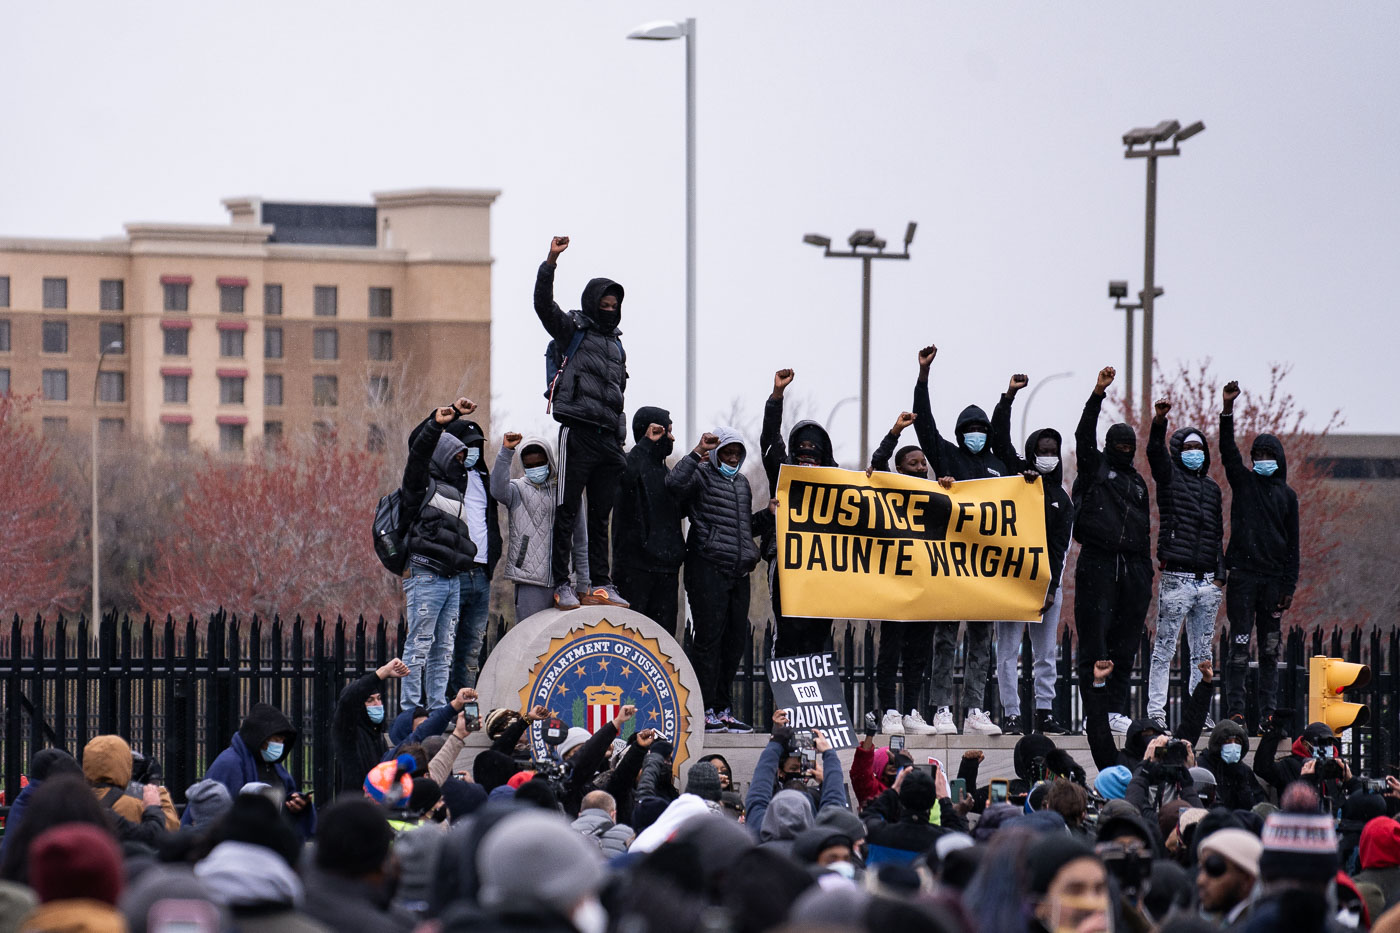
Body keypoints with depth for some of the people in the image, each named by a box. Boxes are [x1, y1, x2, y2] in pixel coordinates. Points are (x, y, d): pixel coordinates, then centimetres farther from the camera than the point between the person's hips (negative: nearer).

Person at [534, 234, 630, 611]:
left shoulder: (616, 345, 24)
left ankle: (601, 585, 9)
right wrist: (551, 262, -24)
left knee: (601, 515, 7)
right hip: (578, 433, -6)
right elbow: (543, 304, -11)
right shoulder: (571, 331, 6)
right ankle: (561, 585, -7)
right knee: (567, 512, -7)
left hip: (607, 438, 6)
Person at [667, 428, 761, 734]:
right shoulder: (701, 476, 0)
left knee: (735, 640, 6)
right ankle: (705, 710, -7)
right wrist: (698, 452, -18)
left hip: (739, 571, 7)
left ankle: (722, 709, 14)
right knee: (709, 637, -9)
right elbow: (675, 483, -22)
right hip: (708, 568, -7)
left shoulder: (742, 483, 23)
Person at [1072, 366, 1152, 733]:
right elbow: (1084, 434, -8)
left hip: (1132, 568, 5)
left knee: (1125, 646, 4)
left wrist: (1147, 573, 18)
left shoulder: (1137, 482, 22)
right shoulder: (1096, 467, 9)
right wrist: (1098, 393, -19)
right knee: (1094, 640, -8)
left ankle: (1116, 710, 7)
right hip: (1097, 562, -5)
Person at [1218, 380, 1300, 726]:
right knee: (1240, 647, -6)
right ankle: (1235, 711, -7)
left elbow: (1292, 544, 10)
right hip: (1243, 575, -2)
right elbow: (1228, 450, -9)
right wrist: (1227, 408, -22)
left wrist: (1289, 586, 3)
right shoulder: (1243, 482, 7)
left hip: (1273, 578, 2)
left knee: (1270, 650, 4)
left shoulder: (1287, 495, 11)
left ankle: (1268, 714, 7)